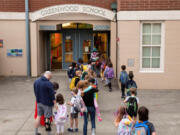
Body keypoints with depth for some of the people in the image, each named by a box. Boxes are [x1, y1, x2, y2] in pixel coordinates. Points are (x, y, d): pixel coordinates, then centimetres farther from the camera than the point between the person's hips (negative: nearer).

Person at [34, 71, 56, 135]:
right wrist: (55, 103, -6)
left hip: (39, 102, 6)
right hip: (47, 103, -6)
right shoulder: (49, 84, -20)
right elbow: (52, 95, -16)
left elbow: (35, 92, 12)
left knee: (38, 116, 16)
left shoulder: (36, 81, 1)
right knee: (47, 118, 5)